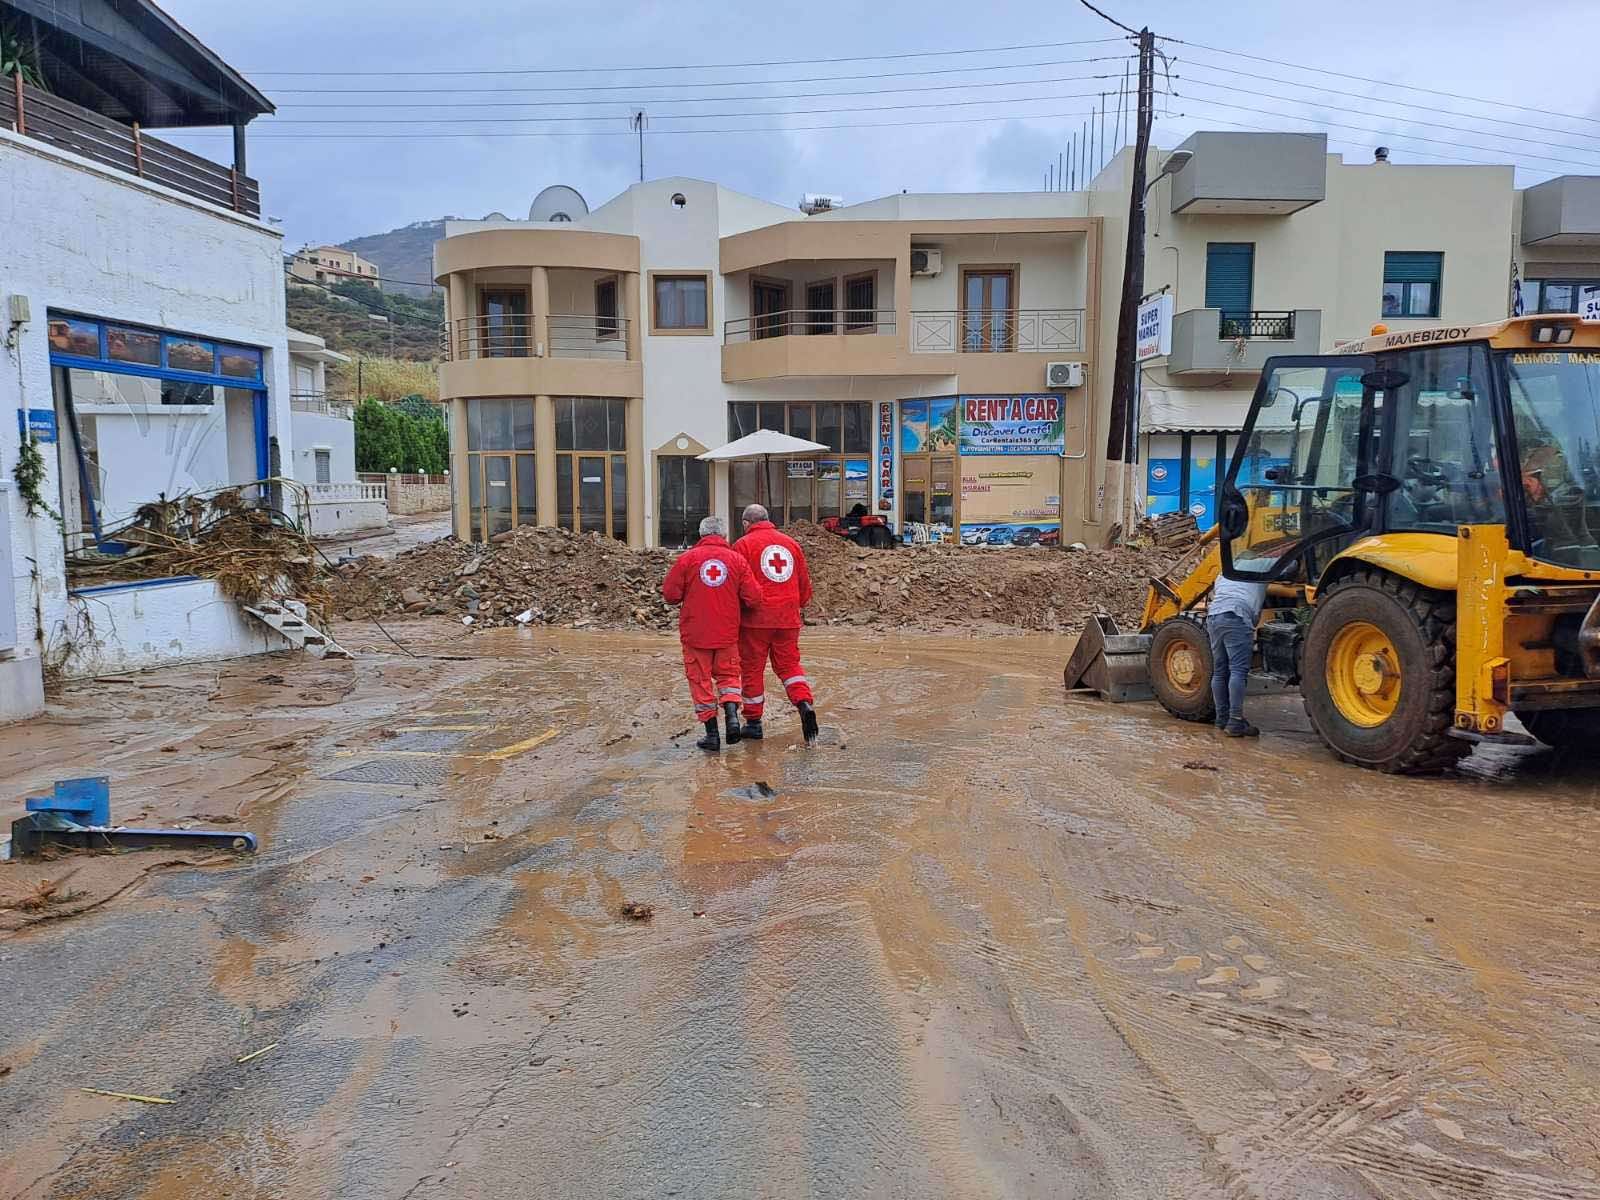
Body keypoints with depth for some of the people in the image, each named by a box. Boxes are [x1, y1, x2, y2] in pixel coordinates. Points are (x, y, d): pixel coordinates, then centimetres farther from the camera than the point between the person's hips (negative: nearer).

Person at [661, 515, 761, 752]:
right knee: (728, 674, 19)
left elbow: (670, 594, -7)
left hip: (695, 633, -1)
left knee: (701, 680, 9)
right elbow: (753, 598, -5)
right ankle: (732, 715, -4)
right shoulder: (737, 559, -2)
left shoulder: (687, 558, -6)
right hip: (728, 633, 1)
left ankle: (711, 734, 10)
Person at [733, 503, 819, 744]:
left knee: (753, 669, 7)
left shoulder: (743, 545, -3)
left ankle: (753, 722, 14)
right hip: (788, 617, 4)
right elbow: (804, 582, 16)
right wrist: (799, 603, 32)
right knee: (789, 664, 14)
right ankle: (805, 704, -9)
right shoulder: (791, 543, 12)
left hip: (756, 617, -4)